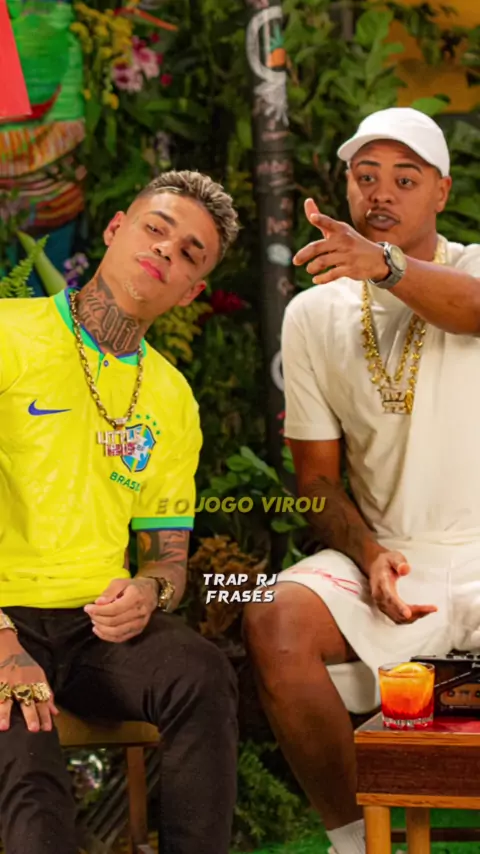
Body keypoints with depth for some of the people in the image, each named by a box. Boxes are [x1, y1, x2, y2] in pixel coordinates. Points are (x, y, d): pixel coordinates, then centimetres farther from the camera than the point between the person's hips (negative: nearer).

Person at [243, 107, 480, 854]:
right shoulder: (314, 315, 7)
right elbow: (317, 476, 9)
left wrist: (381, 263, -47)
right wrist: (368, 554, -11)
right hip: (384, 550, 3)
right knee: (275, 623, -26)